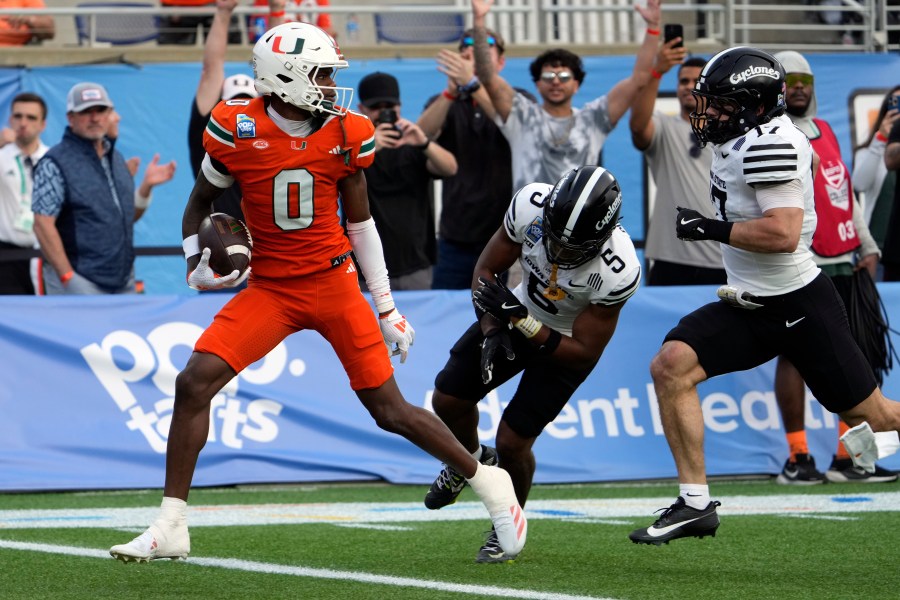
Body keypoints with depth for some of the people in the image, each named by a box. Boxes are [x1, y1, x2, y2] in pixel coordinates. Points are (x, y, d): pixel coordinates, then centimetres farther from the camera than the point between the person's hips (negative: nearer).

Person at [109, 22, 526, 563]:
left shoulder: (346, 135, -4)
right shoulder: (237, 133, -9)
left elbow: (360, 221, 8)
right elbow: (202, 201, 9)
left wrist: (387, 309, 10)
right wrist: (196, 264, -6)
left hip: (334, 284, 0)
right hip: (269, 290, 0)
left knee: (392, 411, 0)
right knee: (194, 384, -15)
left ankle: (488, 482, 21)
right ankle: (171, 528, -8)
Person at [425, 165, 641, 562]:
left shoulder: (618, 272, -40)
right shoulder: (532, 206, -31)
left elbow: (584, 353, -28)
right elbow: (487, 270, -13)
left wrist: (522, 323, -39)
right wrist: (492, 331, -25)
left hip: (568, 341, -4)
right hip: (519, 313, 4)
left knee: (512, 443, -9)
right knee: (448, 400, 6)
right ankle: (470, 459, 41)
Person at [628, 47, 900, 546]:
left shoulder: (771, 143, -21)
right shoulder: (736, 142, 7)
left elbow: (783, 234, -29)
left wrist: (710, 228, -22)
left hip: (801, 307, -9)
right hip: (749, 307, 9)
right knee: (671, 365, -11)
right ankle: (695, 504, -9)